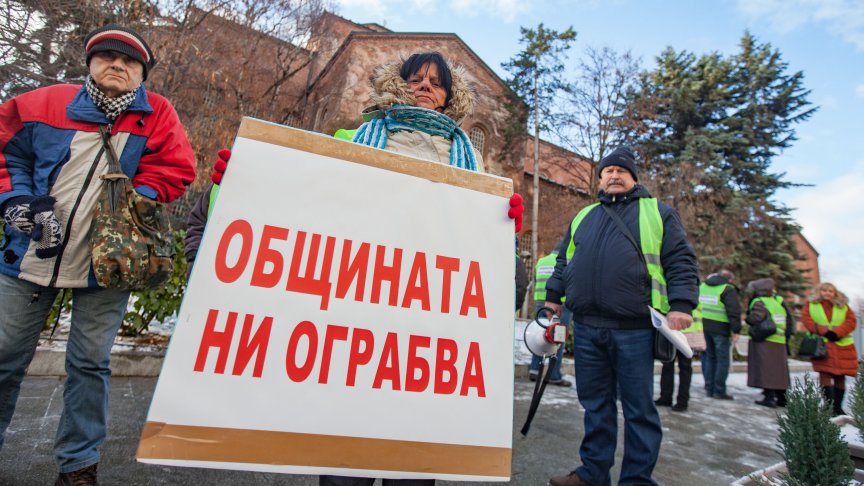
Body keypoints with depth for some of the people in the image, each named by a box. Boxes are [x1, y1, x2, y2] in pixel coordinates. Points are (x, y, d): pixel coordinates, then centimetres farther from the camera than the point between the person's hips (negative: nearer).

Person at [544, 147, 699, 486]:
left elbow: (681, 261, 1)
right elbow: (563, 260, 24)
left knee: (638, 407, 7)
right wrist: (553, 296, 16)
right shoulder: (583, 217, 19)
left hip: (634, 329, -3)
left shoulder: (657, 213, 9)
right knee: (595, 404, 13)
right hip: (586, 327, 4)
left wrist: (681, 304, -12)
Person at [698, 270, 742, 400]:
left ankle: (709, 389, 18)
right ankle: (719, 391, 5)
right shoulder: (728, 289, -6)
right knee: (722, 360, 2)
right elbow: (734, 311, -14)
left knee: (709, 357, 14)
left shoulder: (702, 286, 14)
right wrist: (736, 330, -11)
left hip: (703, 326, 6)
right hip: (720, 329, -6)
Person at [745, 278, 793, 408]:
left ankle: (769, 397, -5)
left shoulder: (759, 302, -11)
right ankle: (782, 397, 23)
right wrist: (786, 334, 18)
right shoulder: (779, 301, 11)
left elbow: (756, 318, -25)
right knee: (779, 369, 16)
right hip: (780, 341, 7)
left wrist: (747, 318, -5)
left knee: (765, 369, -3)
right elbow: (790, 320, 13)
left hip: (764, 341, -7)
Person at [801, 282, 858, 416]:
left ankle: (838, 406, 15)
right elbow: (806, 320, -2)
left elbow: (851, 321, 2)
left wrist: (836, 333, -13)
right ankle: (830, 404, -5)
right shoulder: (811, 305, 7)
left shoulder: (843, 306, 12)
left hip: (842, 344, 2)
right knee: (824, 373, -10)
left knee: (840, 376, 5)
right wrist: (824, 331, -14)